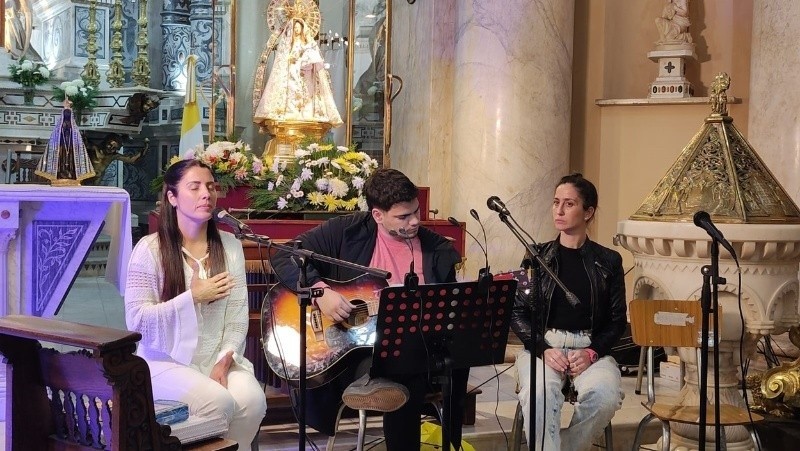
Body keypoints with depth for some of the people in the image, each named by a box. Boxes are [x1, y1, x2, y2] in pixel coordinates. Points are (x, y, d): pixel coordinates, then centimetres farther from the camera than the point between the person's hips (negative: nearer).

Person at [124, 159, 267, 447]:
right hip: (166, 361, -4)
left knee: (252, 400, -24)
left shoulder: (229, 245, 6)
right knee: (218, 401, -29)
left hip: (217, 358, 4)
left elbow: (238, 314, 2)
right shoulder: (150, 249, -7)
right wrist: (193, 297, -15)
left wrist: (225, 359, -13)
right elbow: (137, 320, -12)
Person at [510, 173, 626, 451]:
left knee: (605, 395, -31)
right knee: (540, 394, -34)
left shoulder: (608, 261, 8)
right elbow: (517, 313, 5)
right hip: (542, 345, -1)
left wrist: (592, 352, -11)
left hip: (590, 348, 1)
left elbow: (617, 320, 7)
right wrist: (543, 350, -12)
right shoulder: (537, 256, 8)